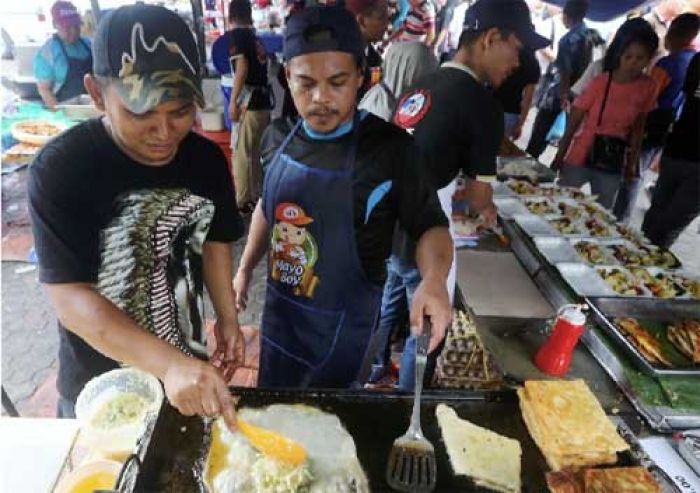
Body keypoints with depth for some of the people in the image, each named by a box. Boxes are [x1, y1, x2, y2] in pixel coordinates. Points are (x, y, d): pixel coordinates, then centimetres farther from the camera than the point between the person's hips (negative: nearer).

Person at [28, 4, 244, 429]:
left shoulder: (207, 159, -10)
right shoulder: (60, 169, -23)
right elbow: (71, 298, -27)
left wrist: (228, 318, -7)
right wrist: (169, 364, -39)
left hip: (189, 367, 4)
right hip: (98, 388, -3)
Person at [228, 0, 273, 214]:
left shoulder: (236, 34, -2)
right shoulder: (255, 37, 18)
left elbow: (242, 66, -14)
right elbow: (261, 67, 13)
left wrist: (233, 100, -16)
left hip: (248, 100, -7)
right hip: (263, 100, 7)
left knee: (241, 152, -1)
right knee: (257, 152, 15)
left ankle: (243, 201, 3)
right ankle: (258, 196, 24)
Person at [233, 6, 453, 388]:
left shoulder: (390, 148, -21)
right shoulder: (277, 137, -5)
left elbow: (429, 225, -12)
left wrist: (434, 279, -31)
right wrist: (245, 268, 12)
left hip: (344, 318, -5)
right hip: (279, 306, 5)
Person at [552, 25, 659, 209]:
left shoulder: (649, 87, -3)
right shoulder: (600, 82, -13)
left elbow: (638, 127, 6)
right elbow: (573, 122, -9)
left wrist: (632, 163, 7)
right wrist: (559, 157, -9)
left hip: (613, 164, 3)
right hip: (580, 158, -3)